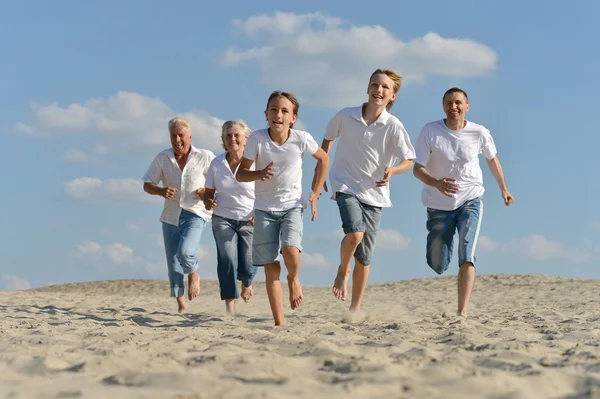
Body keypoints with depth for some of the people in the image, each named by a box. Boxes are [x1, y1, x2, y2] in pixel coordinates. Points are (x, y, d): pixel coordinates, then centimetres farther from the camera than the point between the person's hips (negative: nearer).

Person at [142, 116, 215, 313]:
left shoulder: (205, 157, -5)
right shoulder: (162, 158, 0)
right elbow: (147, 185, 4)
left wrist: (208, 192, -15)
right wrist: (161, 191, -17)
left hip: (195, 214, -3)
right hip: (171, 216, 3)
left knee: (185, 251, -26)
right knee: (173, 264, 5)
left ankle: (194, 275, 8)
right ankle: (181, 305, 19)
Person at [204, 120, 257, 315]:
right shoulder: (216, 163, 0)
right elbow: (208, 192, 9)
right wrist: (208, 202, -14)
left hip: (249, 221, -1)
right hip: (223, 219, 1)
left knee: (247, 267, -5)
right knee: (227, 260, -19)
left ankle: (246, 284, 33)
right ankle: (229, 305, -13)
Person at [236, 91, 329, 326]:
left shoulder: (302, 139, -12)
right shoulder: (257, 138, -13)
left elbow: (323, 159, 7)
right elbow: (240, 174, -8)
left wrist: (315, 194, 4)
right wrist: (260, 173, -29)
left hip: (293, 205, -1)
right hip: (264, 208, 1)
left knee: (290, 250, -26)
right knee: (271, 267, -1)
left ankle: (294, 279, 9)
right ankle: (279, 322, 5)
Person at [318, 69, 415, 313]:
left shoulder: (393, 126, -10)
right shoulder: (345, 116, -6)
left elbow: (408, 161, -6)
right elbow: (328, 138, 13)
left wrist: (392, 171, -27)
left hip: (374, 193, 1)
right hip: (345, 185, -1)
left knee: (364, 257, 5)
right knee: (354, 233, -28)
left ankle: (355, 308, 19)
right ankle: (342, 271, 2)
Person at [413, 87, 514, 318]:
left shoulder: (479, 133, -7)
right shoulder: (430, 132, -12)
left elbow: (492, 160, 13)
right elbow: (417, 169, -15)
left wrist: (504, 189, 23)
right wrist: (436, 183, -36)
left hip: (470, 201, 0)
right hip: (439, 204, 1)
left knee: (466, 257, -20)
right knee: (437, 266, 9)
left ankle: (463, 312, -24)